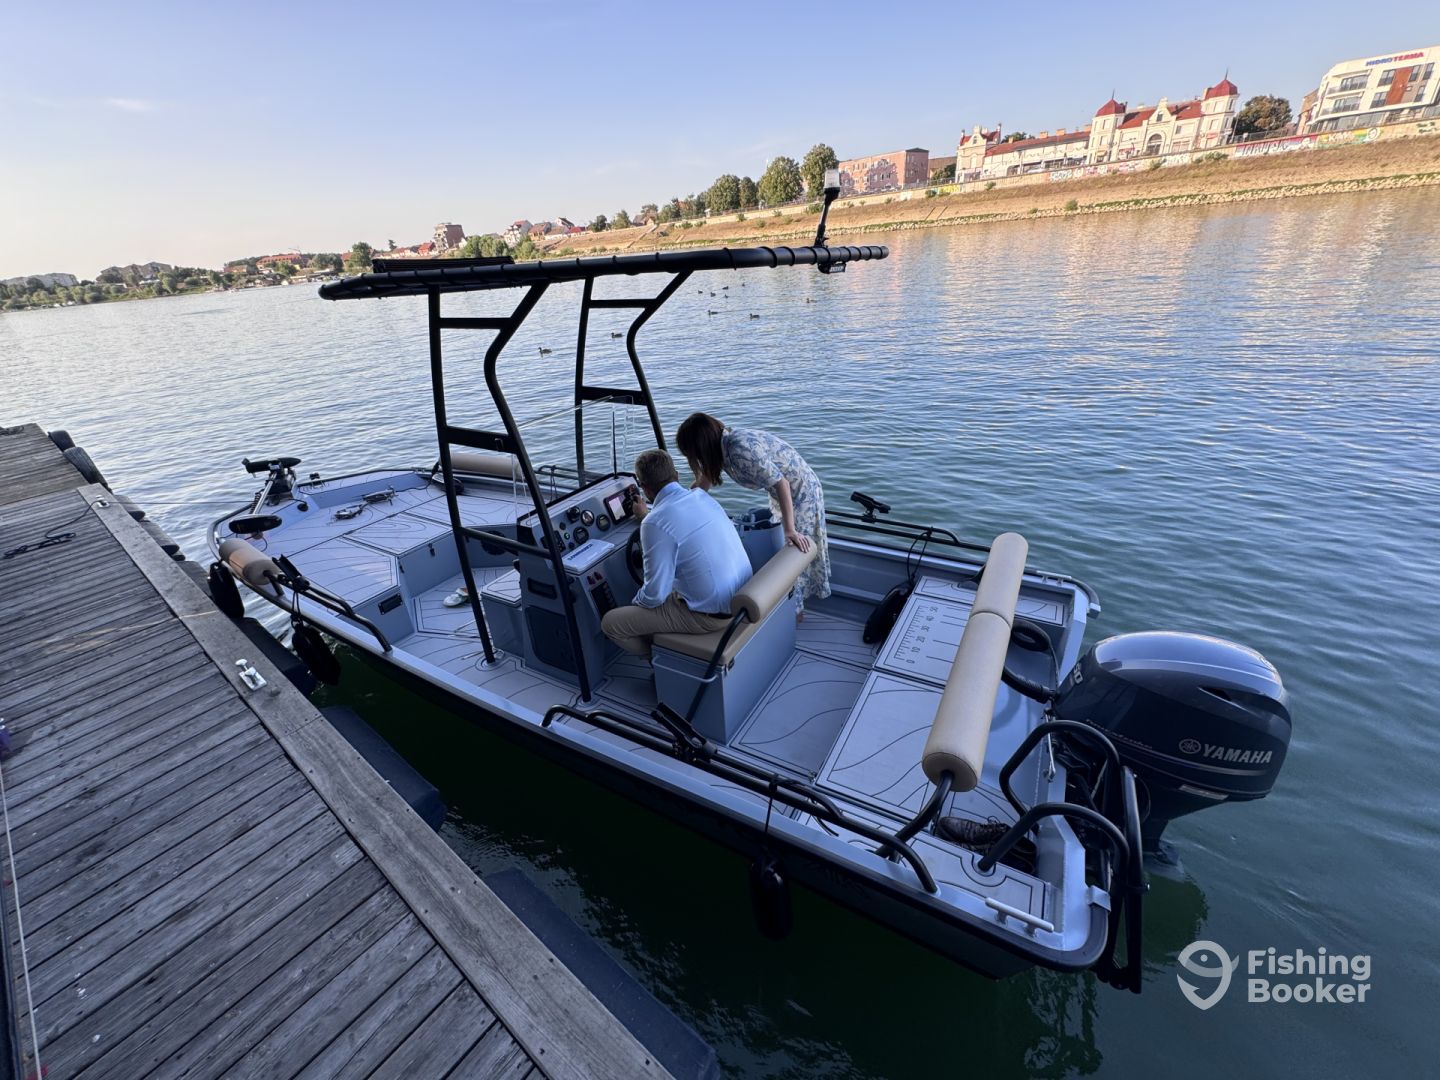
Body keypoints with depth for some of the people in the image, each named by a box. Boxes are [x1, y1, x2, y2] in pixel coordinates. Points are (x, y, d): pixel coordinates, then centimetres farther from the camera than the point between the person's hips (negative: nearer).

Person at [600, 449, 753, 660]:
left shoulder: (655, 524, -22)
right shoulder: (702, 496, 1)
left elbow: (654, 595, -17)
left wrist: (636, 603, 5)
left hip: (711, 614, -8)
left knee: (610, 623, 2)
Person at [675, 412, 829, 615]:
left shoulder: (741, 449, -35)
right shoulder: (721, 444, -9)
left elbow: (781, 483, -34)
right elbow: (705, 480, 7)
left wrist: (791, 530, -34)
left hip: (800, 489, -9)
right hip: (781, 491, 9)